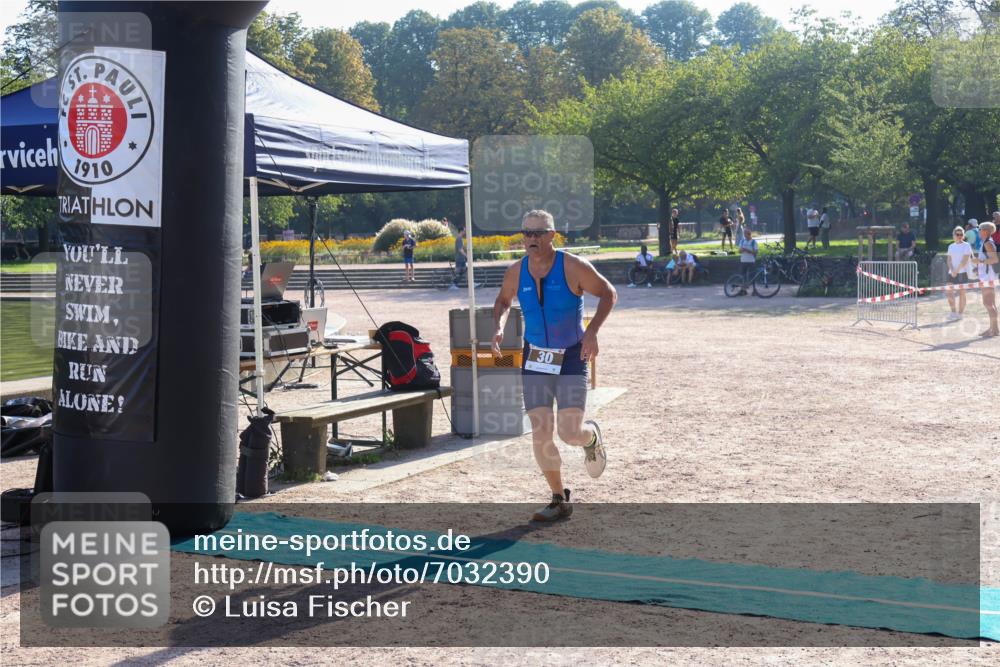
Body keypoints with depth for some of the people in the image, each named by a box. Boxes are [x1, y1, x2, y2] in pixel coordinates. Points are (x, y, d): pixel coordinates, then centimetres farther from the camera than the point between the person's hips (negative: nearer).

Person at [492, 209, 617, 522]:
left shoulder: (573, 267, -15)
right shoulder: (516, 272, -3)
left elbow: (608, 294, -4)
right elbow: (503, 301, 17)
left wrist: (592, 331, -16)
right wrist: (499, 327, -3)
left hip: (572, 357, -3)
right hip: (535, 358, 3)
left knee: (569, 433, -11)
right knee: (540, 433, -3)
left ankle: (592, 437, 28)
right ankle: (559, 500, 13)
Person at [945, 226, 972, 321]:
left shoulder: (966, 246, -3)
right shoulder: (951, 246, 13)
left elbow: (964, 260, -11)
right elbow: (949, 260, 8)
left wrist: (956, 270, -15)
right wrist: (952, 270, -9)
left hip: (962, 273, -5)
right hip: (951, 273, 5)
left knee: (961, 293, -2)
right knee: (950, 292, 1)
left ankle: (960, 313, 2)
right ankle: (953, 312, 10)